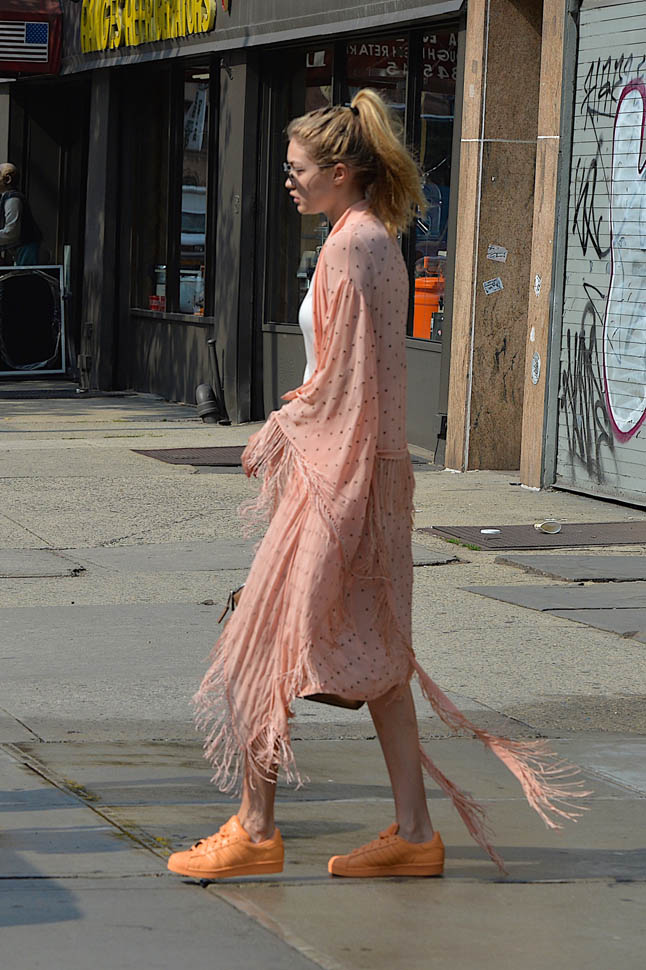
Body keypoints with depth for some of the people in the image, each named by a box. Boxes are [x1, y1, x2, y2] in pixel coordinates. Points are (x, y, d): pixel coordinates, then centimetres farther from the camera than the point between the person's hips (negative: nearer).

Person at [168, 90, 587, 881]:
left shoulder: (350, 246, -16)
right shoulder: (379, 242, 14)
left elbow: (342, 378, -18)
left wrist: (276, 433, -8)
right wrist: (288, 422, 15)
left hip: (340, 464, -10)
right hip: (377, 462, 10)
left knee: (264, 640, -2)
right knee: (373, 650, 11)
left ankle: (255, 830, 4)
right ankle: (413, 831, 13)